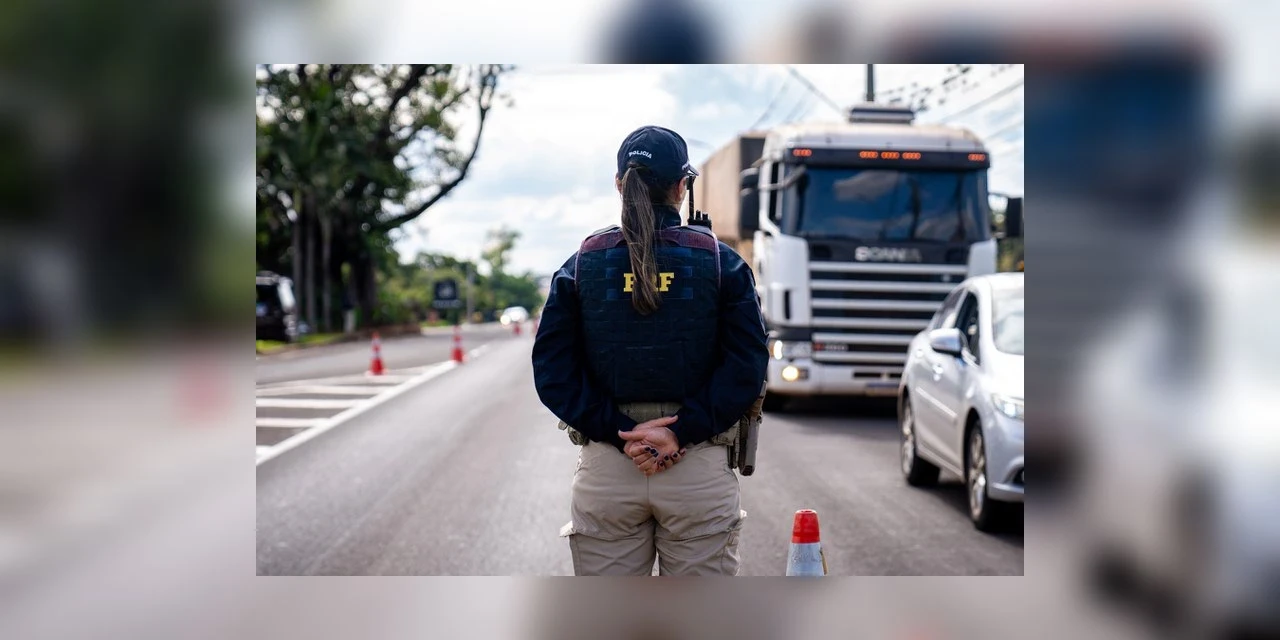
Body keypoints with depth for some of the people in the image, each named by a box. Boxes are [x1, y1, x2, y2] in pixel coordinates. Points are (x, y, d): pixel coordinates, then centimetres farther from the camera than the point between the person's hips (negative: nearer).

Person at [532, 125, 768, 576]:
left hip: (604, 471, 1)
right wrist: (682, 432, -12)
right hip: (701, 471, -1)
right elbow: (747, 365, -9)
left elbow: (552, 372, -3)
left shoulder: (581, 264, 4)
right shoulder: (720, 262, 1)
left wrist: (618, 432, -7)